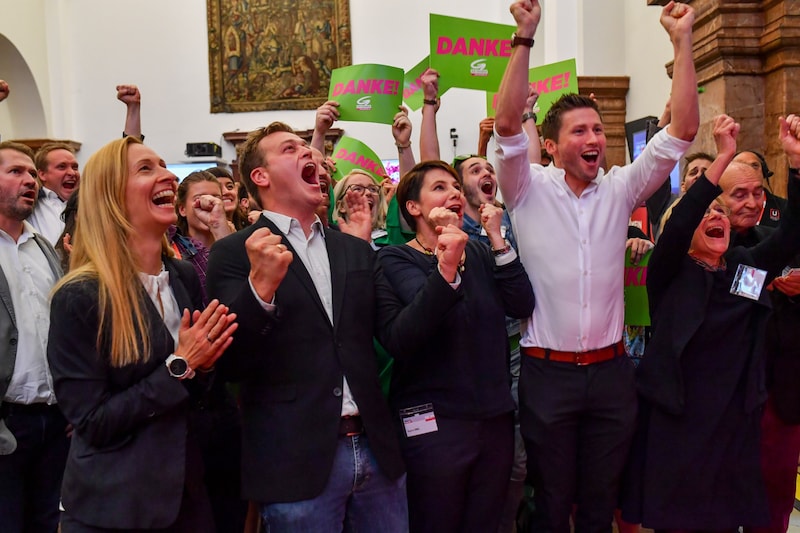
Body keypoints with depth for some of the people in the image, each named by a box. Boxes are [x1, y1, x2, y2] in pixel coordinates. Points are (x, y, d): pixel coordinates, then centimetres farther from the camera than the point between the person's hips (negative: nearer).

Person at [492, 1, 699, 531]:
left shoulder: (619, 190, 3)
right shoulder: (529, 190, -4)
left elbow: (682, 131, -4)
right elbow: (507, 125, -19)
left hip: (612, 370, 3)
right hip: (549, 372, -3)